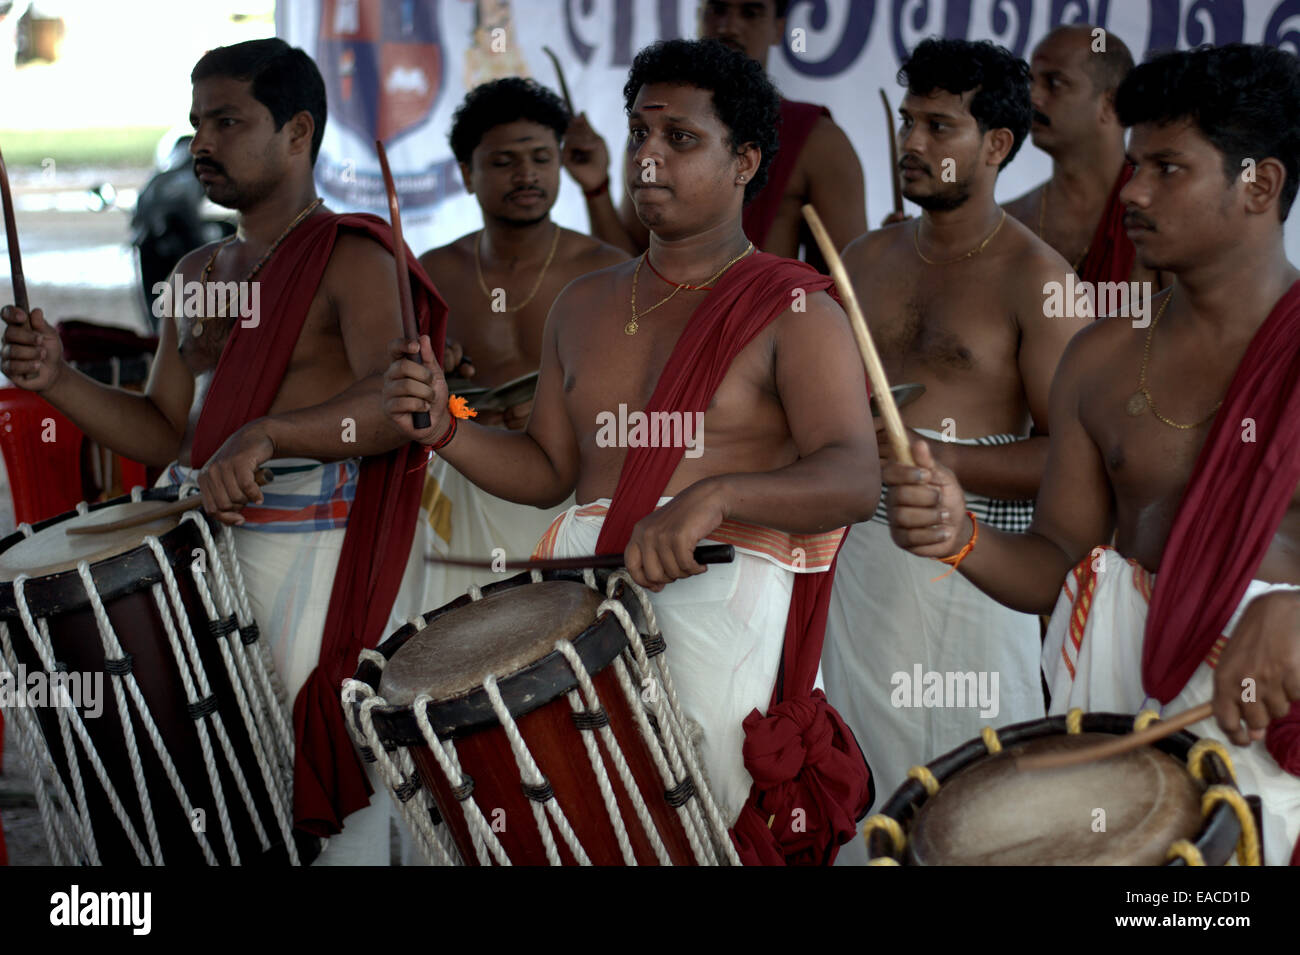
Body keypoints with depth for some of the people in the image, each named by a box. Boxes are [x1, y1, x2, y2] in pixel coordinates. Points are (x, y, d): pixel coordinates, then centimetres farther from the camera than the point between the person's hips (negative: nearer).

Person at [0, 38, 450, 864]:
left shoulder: (352, 259, -6)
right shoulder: (197, 275, 17)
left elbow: (396, 399, -23)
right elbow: (166, 434, 15)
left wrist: (266, 434, -38)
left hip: (307, 549, -7)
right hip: (194, 540, 7)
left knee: (325, 773, -6)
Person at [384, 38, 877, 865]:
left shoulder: (793, 313, -1)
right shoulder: (585, 307, 19)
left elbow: (854, 479, -14)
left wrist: (716, 495, -32)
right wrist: (444, 427, 5)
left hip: (722, 596, -5)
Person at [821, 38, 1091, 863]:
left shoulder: (1034, 277, -10)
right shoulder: (869, 258, 9)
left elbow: (1069, 459, -14)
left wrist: (933, 458, -22)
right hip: (862, 550, 6)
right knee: (863, 785, 13)